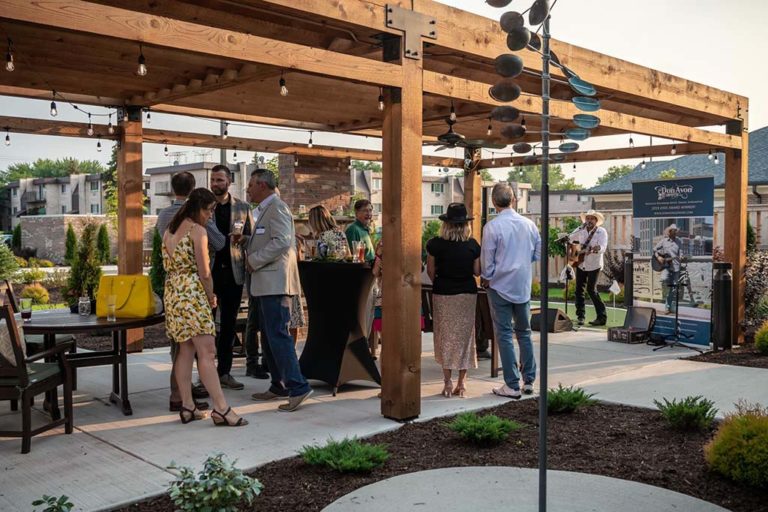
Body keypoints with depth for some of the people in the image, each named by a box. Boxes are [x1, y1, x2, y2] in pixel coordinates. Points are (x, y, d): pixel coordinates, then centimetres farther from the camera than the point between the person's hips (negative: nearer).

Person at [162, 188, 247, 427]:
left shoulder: (169, 231, 15)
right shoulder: (198, 231, -9)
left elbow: (168, 265, 17)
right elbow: (204, 272, -12)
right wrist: (211, 297, 5)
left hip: (172, 292, 9)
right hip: (192, 293, -9)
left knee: (185, 350, 12)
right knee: (207, 352, -9)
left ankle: (187, 406, 13)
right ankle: (221, 409, -10)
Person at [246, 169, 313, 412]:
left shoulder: (277, 208, -10)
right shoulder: (266, 209, 21)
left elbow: (282, 241, -23)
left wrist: (254, 260, -15)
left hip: (276, 282, -11)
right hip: (267, 283, 11)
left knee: (278, 335, -12)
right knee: (268, 336, 14)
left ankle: (298, 387, -10)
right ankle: (279, 385, 21)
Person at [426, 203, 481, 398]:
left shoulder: (435, 244, -8)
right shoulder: (473, 245, -4)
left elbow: (430, 271, -3)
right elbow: (477, 271, -1)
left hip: (443, 294, -1)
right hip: (468, 293, 1)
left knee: (446, 337, 8)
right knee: (464, 335, 9)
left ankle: (447, 382, 6)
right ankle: (461, 383, 12)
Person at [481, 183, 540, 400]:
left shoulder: (492, 227, -13)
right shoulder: (529, 224, 0)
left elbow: (487, 260, -9)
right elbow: (538, 253, 9)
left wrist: (486, 278, 8)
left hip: (500, 285, -4)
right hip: (524, 286, 4)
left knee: (504, 334, 2)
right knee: (524, 332, 16)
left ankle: (512, 385, 4)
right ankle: (528, 380, 20)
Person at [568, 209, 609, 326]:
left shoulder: (601, 232, -12)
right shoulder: (581, 230, 3)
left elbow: (603, 247, -25)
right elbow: (570, 238, 21)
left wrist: (596, 249, -46)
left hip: (593, 265, -6)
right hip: (580, 263, 6)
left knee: (591, 289, -9)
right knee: (579, 289, 5)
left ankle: (602, 317, 0)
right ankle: (580, 316, 13)